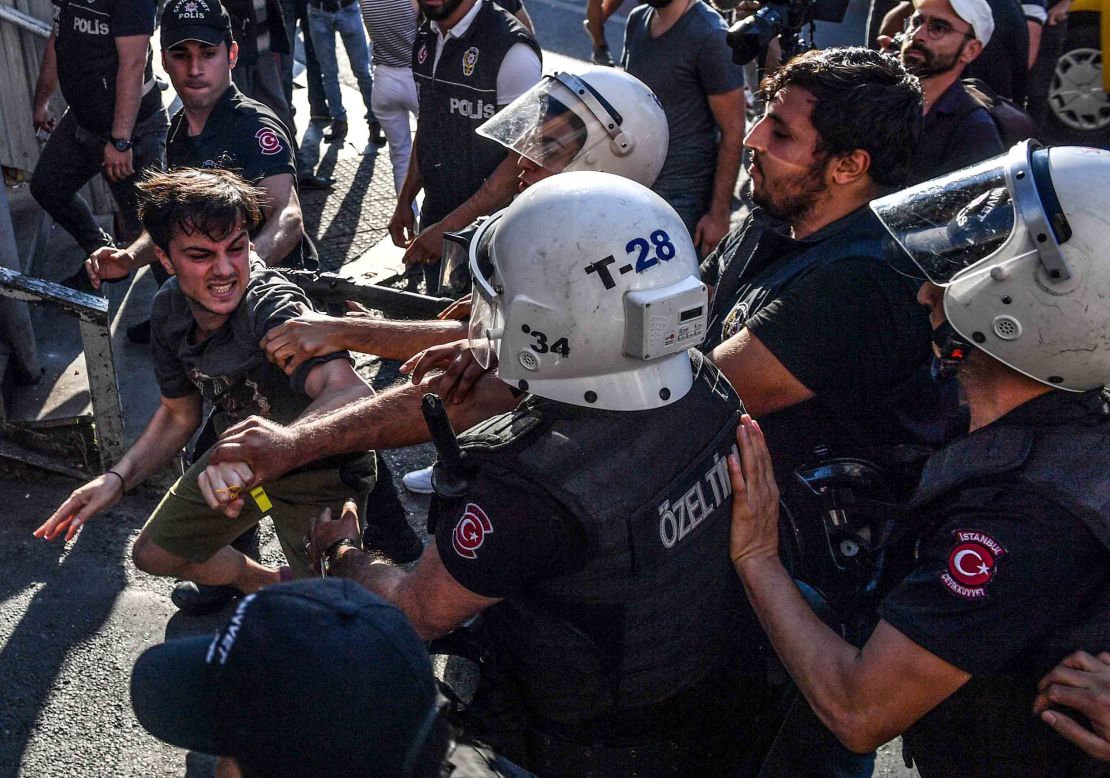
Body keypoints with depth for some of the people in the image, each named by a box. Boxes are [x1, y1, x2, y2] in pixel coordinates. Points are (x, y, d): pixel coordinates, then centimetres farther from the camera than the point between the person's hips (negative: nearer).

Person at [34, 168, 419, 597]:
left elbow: (352, 394, -54)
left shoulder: (273, 306, -37)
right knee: (154, 555, 18)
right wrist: (117, 478, -9)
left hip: (318, 470, -7)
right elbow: (179, 413, 5)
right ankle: (271, 584, 42)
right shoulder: (169, 308, -12)